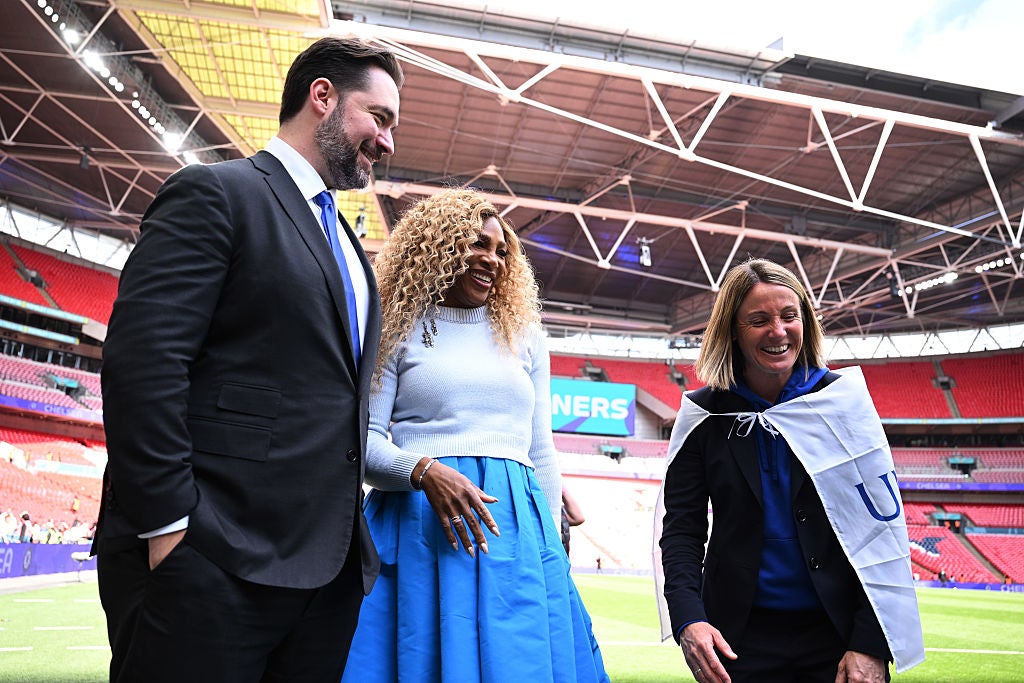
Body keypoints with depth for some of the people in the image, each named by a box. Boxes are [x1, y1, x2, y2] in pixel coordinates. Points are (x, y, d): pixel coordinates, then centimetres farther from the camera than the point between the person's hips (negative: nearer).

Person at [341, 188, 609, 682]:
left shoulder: (524, 336, 16)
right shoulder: (400, 328, 5)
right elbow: (363, 441, -1)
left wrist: (549, 542, 14)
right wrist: (424, 471, -19)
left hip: (516, 526, 4)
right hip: (419, 522, -3)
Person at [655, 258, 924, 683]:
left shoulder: (841, 399, -6)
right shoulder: (705, 415, -6)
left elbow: (881, 524, -7)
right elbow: (682, 527, -5)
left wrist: (872, 643, -11)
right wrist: (688, 619, -20)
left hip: (840, 631, 0)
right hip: (740, 635, 1)